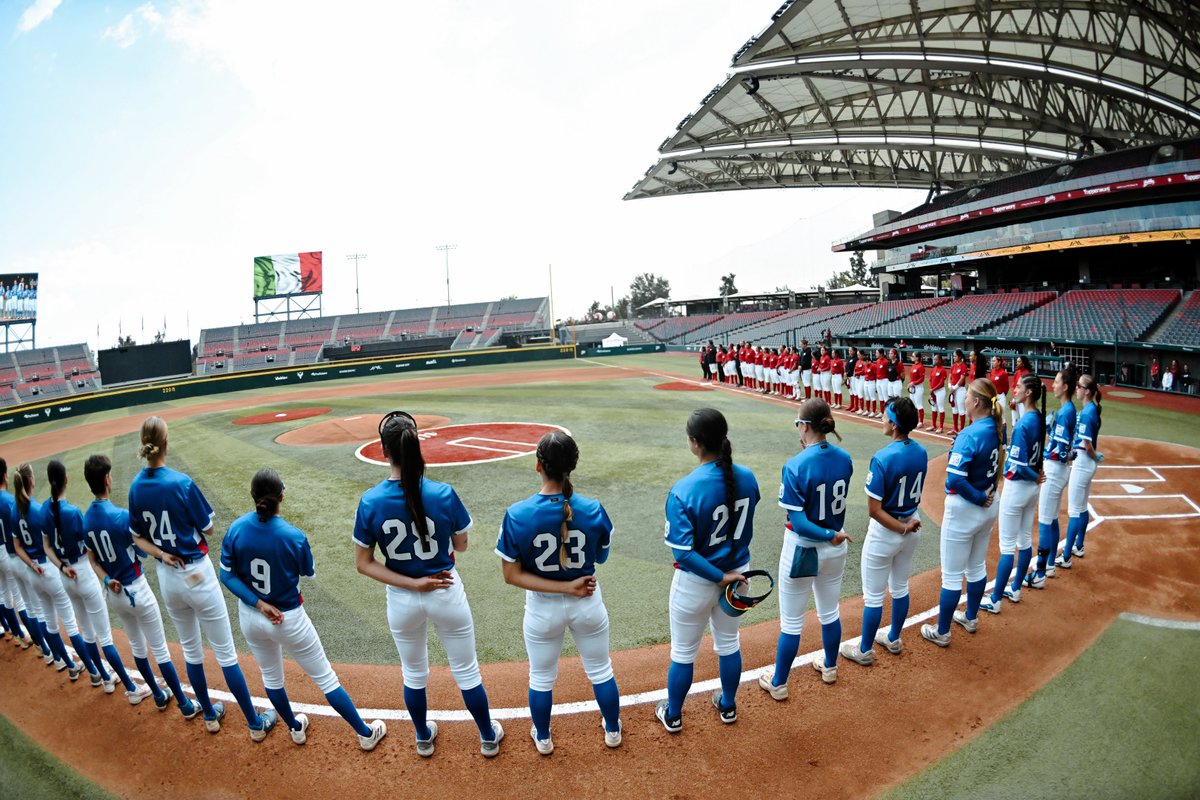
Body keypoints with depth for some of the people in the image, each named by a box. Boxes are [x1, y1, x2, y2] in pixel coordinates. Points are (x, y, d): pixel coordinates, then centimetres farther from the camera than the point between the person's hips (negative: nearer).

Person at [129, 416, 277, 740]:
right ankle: (255, 723, 14)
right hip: (197, 574, -6)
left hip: (167, 577, 6)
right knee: (225, 653, 4)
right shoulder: (182, 483, -21)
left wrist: (161, 554, -5)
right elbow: (208, 527, -10)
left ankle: (210, 714, 37)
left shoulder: (136, 487, -3)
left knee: (191, 651, 22)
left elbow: (138, 537, 5)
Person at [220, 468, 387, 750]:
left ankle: (295, 728, 49)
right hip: (288, 619, -4)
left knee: (271, 677, 28)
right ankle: (365, 733, 22)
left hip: (250, 617, 4)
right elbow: (308, 572, -6)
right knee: (325, 678, 11)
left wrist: (258, 604, -12)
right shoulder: (293, 536, -24)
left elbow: (227, 576, -10)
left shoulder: (236, 529, -15)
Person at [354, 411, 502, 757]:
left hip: (401, 599, 2)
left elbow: (363, 563, -11)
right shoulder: (444, 494, -21)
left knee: (413, 673, 26)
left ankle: (424, 738, 48)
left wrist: (413, 584, -12)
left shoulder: (370, 502, -17)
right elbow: (461, 545, -6)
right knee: (466, 671, 19)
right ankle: (489, 738, 38)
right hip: (447, 593, -1)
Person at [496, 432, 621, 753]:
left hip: (542, 609, -1)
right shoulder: (594, 510, -20)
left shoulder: (516, 516, -23)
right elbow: (601, 557, -3)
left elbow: (512, 575, -18)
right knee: (600, 671, 26)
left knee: (541, 678, 25)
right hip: (588, 605, 1)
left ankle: (543, 738, 47)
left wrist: (565, 587, -18)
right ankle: (612, 731, 47)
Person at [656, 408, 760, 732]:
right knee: (729, 642, 27)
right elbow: (745, 527, 1)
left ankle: (673, 715, 39)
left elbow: (683, 552, -27)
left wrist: (720, 578, -19)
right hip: (737, 572, 5)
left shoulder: (683, 491, -28)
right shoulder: (747, 478, -12)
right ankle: (728, 706, 48)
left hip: (696, 582, -4)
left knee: (683, 651, 18)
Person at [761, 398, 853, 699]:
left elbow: (797, 520, -26)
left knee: (791, 622, 10)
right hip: (836, 550, 6)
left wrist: (829, 535, -20)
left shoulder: (796, 466, -24)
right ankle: (829, 667, 47)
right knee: (829, 612, 26)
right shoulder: (845, 459, -7)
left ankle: (778, 684, 27)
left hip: (802, 551, -6)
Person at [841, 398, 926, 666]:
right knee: (900, 587, 24)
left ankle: (865, 650, 24)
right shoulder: (921, 453, -5)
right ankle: (894, 639, 41)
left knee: (873, 595, 9)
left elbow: (874, 510, -25)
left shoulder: (882, 459, -27)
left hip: (885, 532, -7)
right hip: (912, 525, 7)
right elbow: (915, 495, 6)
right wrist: (907, 524, 8)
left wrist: (902, 529, -15)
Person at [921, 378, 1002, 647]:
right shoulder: (996, 428, -3)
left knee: (952, 574, 5)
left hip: (964, 509, -8)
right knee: (977, 567, 25)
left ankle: (941, 633, 18)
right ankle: (971, 617, 43)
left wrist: (979, 498, -18)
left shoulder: (969, 435, -26)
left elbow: (955, 479, -31)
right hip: (989, 507, 8)